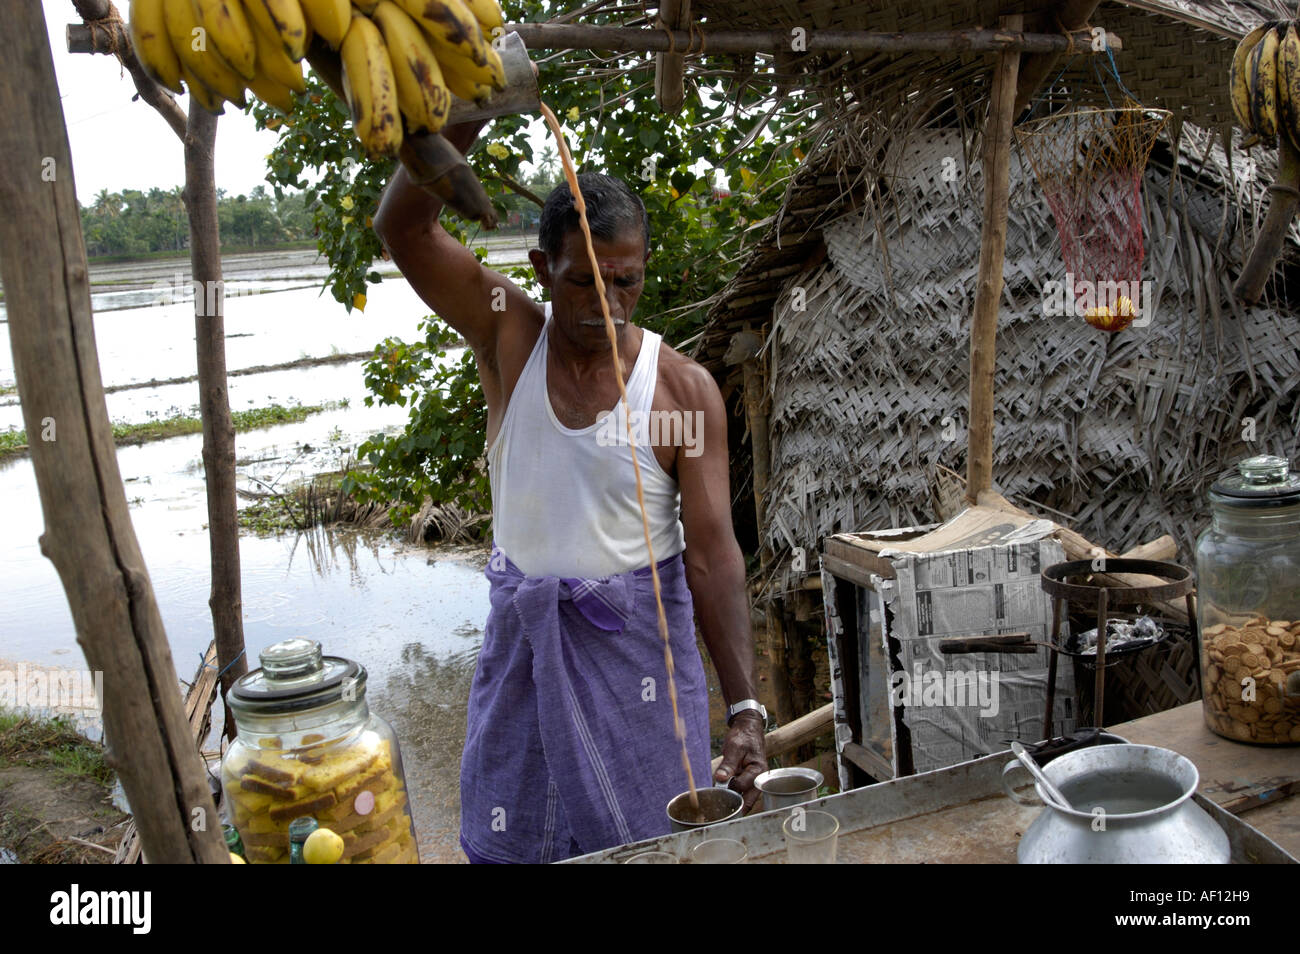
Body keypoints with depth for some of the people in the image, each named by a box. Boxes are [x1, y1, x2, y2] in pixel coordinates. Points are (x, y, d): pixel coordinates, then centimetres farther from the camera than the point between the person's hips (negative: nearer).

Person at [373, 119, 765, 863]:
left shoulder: (684, 388, -12)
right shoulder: (510, 338, -7)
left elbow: (713, 551, -16)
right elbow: (403, 227, -19)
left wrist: (745, 708, -24)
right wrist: (467, 117, -35)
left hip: (638, 636, -1)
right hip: (524, 634, 2)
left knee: (650, 838, 11)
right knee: (510, 835, 16)